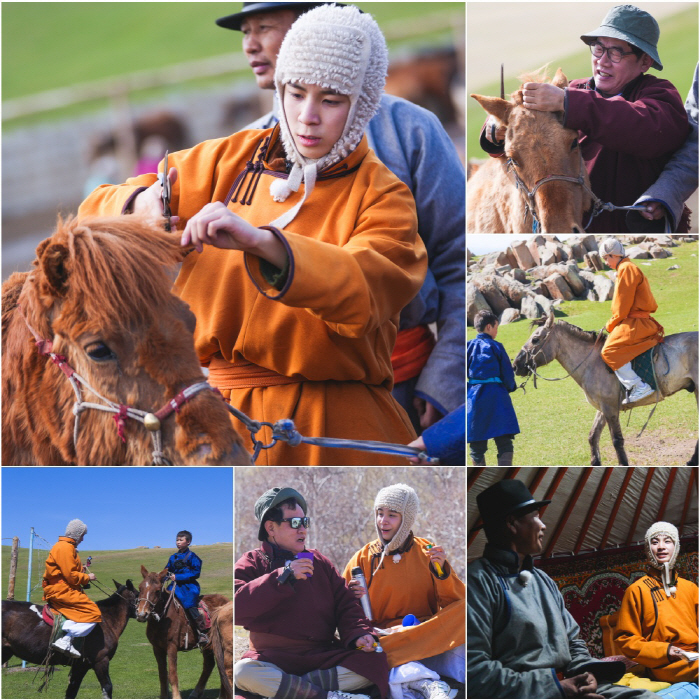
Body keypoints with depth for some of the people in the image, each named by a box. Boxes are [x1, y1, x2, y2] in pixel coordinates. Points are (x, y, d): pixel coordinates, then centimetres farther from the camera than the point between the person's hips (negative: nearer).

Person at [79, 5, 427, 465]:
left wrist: (260, 241, -37)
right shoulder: (229, 159, 12)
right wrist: (140, 205, -14)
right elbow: (95, 215, 12)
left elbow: (365, 290, -22)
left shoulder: (381, 196, 1)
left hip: (332, 432, -3)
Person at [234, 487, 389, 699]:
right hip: (273, 660, -4)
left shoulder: (319, 562, 17)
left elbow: (345, 605, 12)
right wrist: (283, 576, -16)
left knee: (375, 662, -22)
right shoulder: (251, 564, 5)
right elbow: (236, 609, -13)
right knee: (242, 672, -37)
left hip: (323, 657, 4)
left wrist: (358, 634, -9)